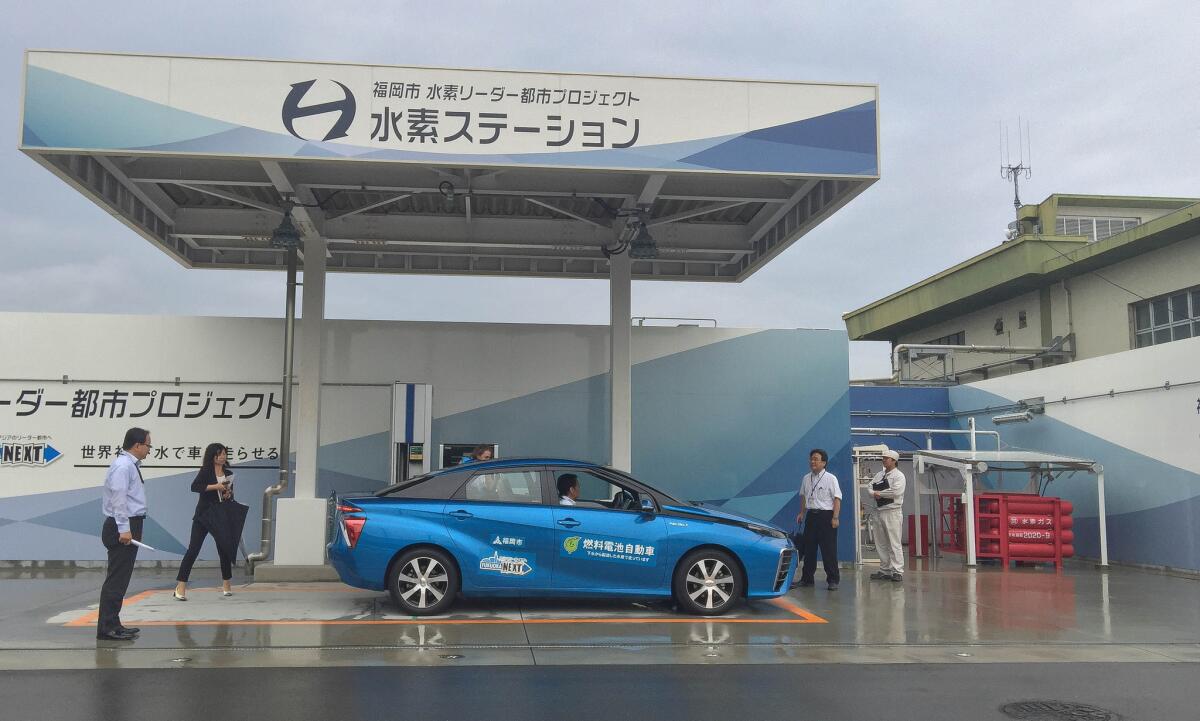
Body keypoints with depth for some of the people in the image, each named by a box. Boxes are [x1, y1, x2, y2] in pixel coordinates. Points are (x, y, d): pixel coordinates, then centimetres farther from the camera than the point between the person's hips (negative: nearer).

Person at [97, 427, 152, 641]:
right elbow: (118, 498, -21)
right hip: (123, 528, -10)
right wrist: (124, 529, -23)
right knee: (116, 579, -8)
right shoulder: (123, 466, -14)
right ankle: (107, 627, -5)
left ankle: (112, 624, 20)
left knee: (120, 579, 13)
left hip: (127, 527, 10)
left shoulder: (130, 465, 17)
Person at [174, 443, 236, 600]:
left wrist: (229, 494, -2)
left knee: (224, 549, 10)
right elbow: (194, 487, -19)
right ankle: (181, 586, -3)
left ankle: (226, 584, 25)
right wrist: (214, 486, -25)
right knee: (193, 549, -6)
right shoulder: (206, 471, -5)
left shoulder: (229, 474, 9)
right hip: (203, 515, -4)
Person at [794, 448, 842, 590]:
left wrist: (835, 517, -17)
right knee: (808, 548, 10)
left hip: (826, 516, -6)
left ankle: (833, 580, 2)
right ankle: (806, 578, 19)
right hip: (811, 515, 6)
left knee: (829, 550, -5)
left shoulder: (830, 478, -6)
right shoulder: (806, 478, 11)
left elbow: (837, 499, -10)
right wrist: (802, 512, 14)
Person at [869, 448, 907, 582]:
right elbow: (870, 488, 12)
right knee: (881, 544, 10)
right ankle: (885, 570, 17)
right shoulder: (879, 475, 17)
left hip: (892, 512, -7)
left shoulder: (898, 475, -3)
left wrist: (879, 493, -8)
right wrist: (874, 494, -11)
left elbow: (896, 492, -18)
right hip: (878, 511, 7)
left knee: (894, 543, -7)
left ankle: (897, 571, -5)